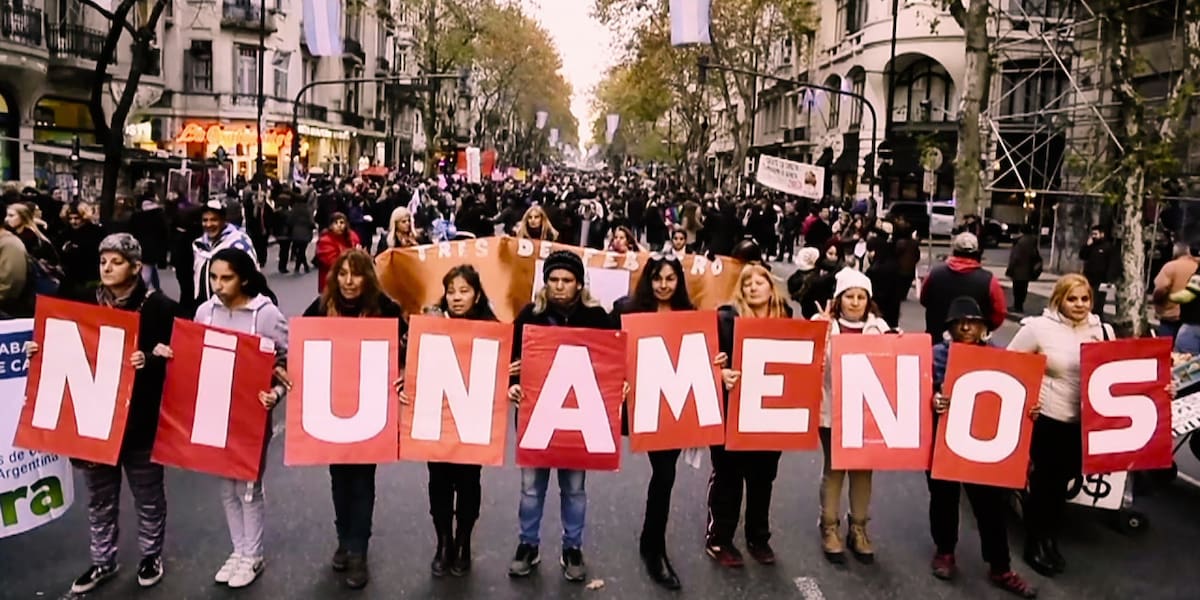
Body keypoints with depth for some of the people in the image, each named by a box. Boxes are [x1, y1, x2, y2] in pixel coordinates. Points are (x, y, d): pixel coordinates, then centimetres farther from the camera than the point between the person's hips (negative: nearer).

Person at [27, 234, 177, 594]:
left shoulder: (159, 307, -10)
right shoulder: (85, 304, 5)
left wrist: (148, 360, -33)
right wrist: (42, 351, -5)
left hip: (140, 419, -4)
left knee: (147, 494, 13)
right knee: (100, 496, 17)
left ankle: (151, 555, 32)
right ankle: (103, 561, 33)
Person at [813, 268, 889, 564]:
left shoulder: (878, 327, 4)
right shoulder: (825, 324, -4)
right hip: (833, 409, -2)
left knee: (863, 468, 11)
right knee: (833, 468, 6)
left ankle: (859, 528, 26)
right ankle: (830, 528, 20)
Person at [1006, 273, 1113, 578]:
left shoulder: (1103, 331, 3)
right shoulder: (1039, 327, -10)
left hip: (1087, 422, 4)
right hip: (1048, 419, -4)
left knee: (1063, 479, 17)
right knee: (1045, 479, 6)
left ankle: (1050, 538, 37)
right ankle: (1035, 543, 25)